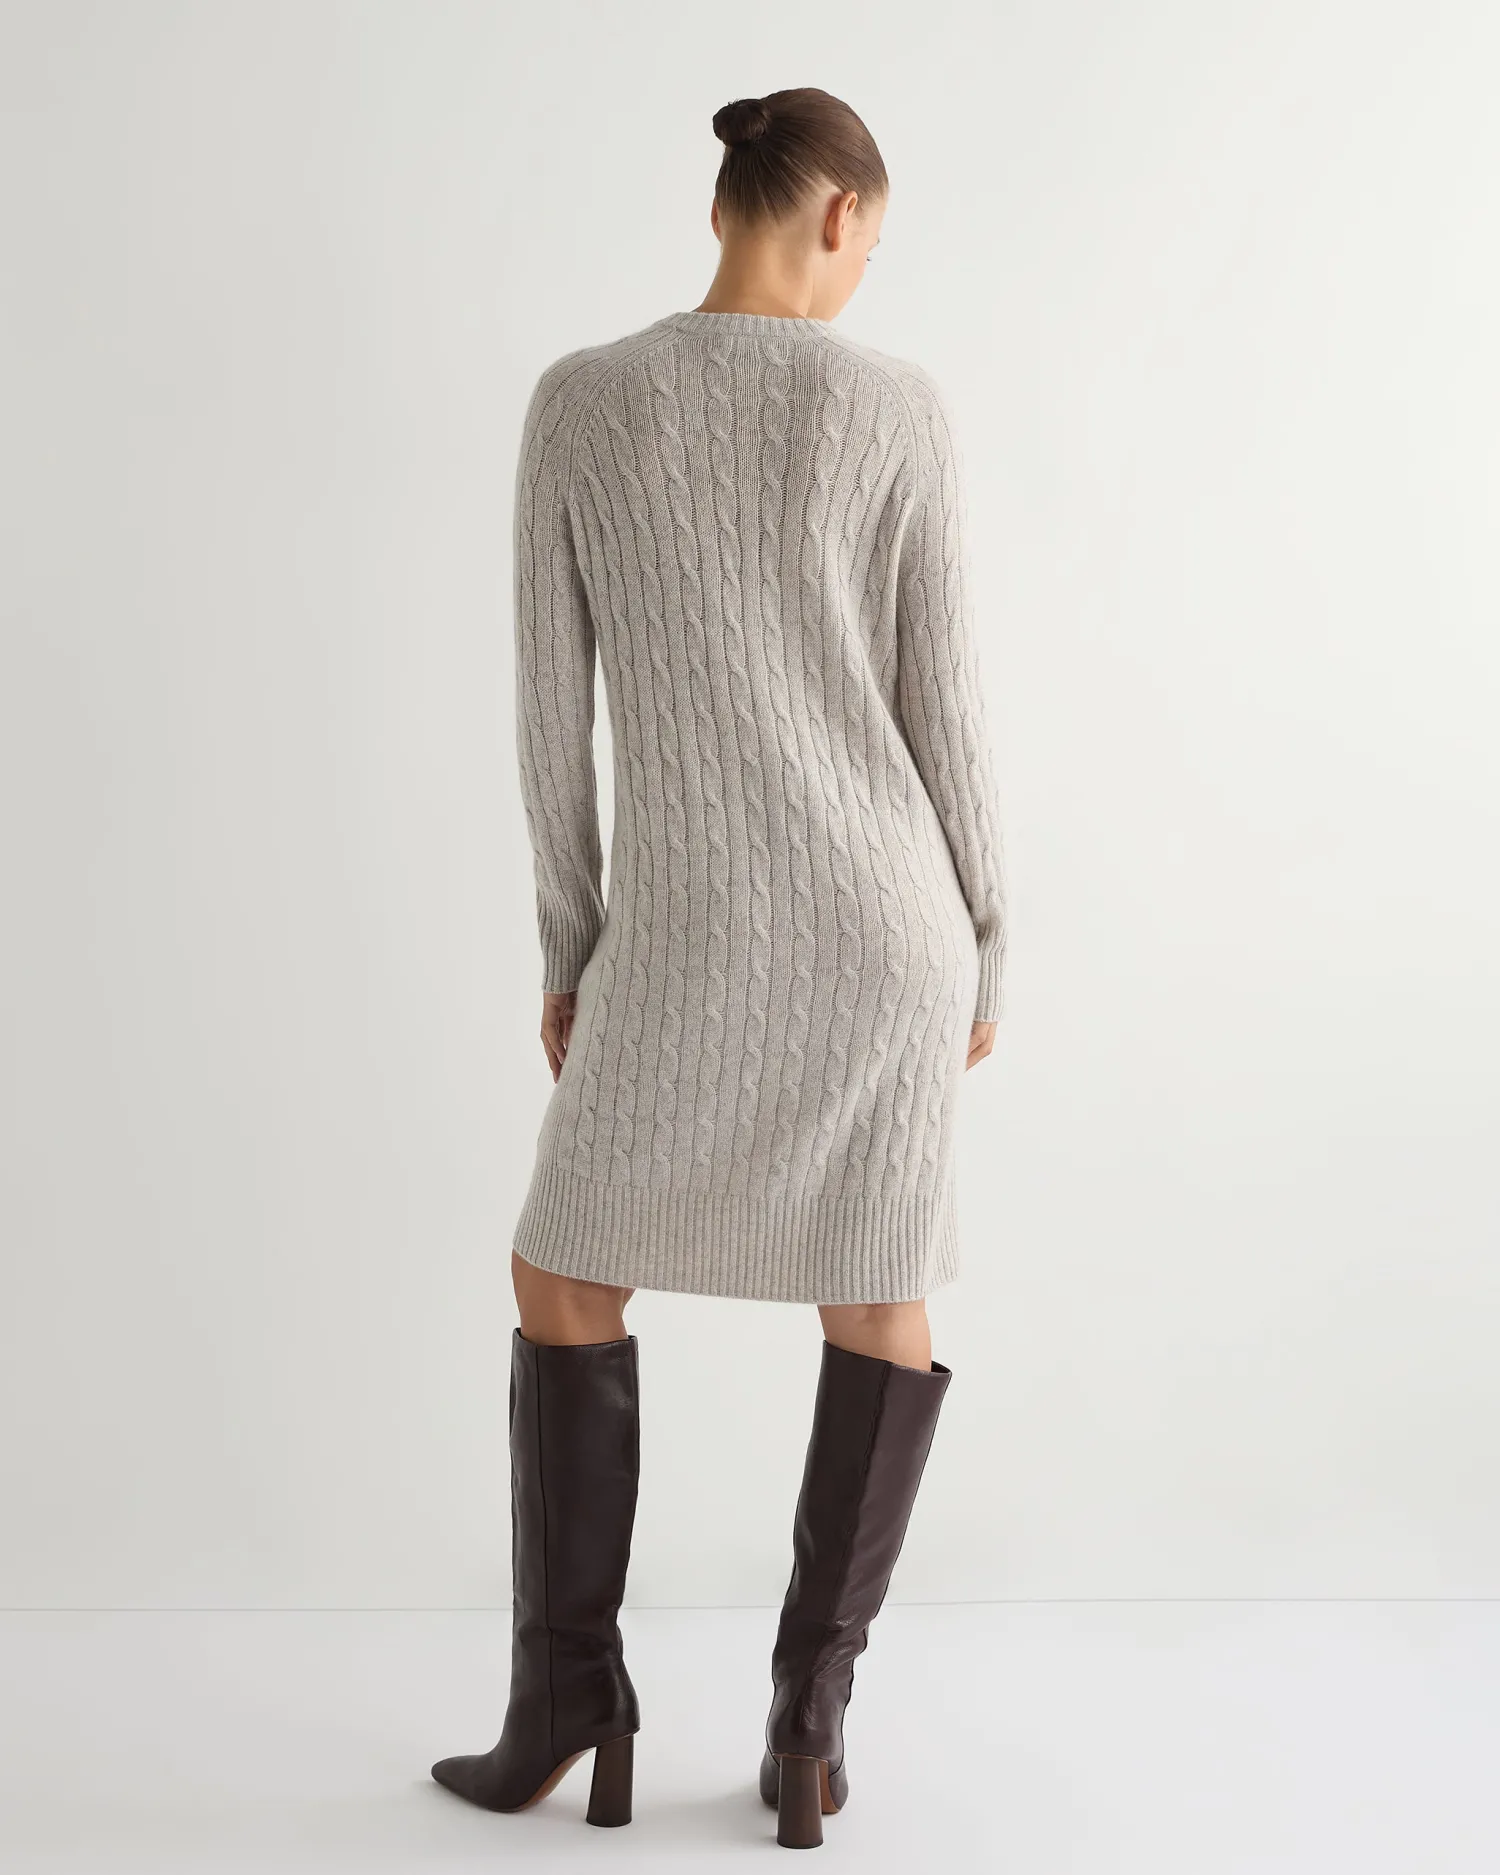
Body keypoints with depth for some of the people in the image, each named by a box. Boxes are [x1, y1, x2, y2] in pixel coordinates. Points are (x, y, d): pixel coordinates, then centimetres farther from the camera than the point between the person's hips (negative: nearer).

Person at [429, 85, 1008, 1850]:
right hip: (884, 919, 1)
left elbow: (550, 709, -1)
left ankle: (565, 1704, 17)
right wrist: (982, 954, 7)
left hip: (688, 939, 0)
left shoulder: (576, 403, -2)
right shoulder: (896, 409, -5)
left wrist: (567, 951, 10)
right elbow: (941, 708, -4)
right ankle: (806, 1725, 16)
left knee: (566, 1278, 18)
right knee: (880, 1304, 17)